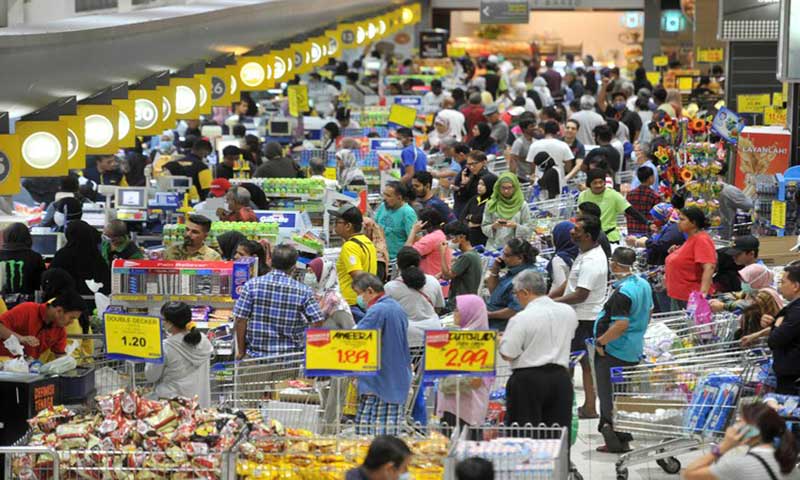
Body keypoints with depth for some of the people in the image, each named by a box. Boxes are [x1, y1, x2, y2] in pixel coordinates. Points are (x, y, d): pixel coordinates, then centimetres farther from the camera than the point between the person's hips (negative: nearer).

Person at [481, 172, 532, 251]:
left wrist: (516, 226, -14)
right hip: (494, 247, 1)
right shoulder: (491, 205, 7)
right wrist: (493, 226, -11)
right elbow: (484, 228, 8)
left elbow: (528, 231, 3)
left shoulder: (522, 205, 4)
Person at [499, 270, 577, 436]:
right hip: (561, 378, 5)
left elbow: (507, 354, -12)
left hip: (528, 380, -5)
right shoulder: (568, 312, 4)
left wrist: (501, 340, 8)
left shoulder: (521, 319, -14)